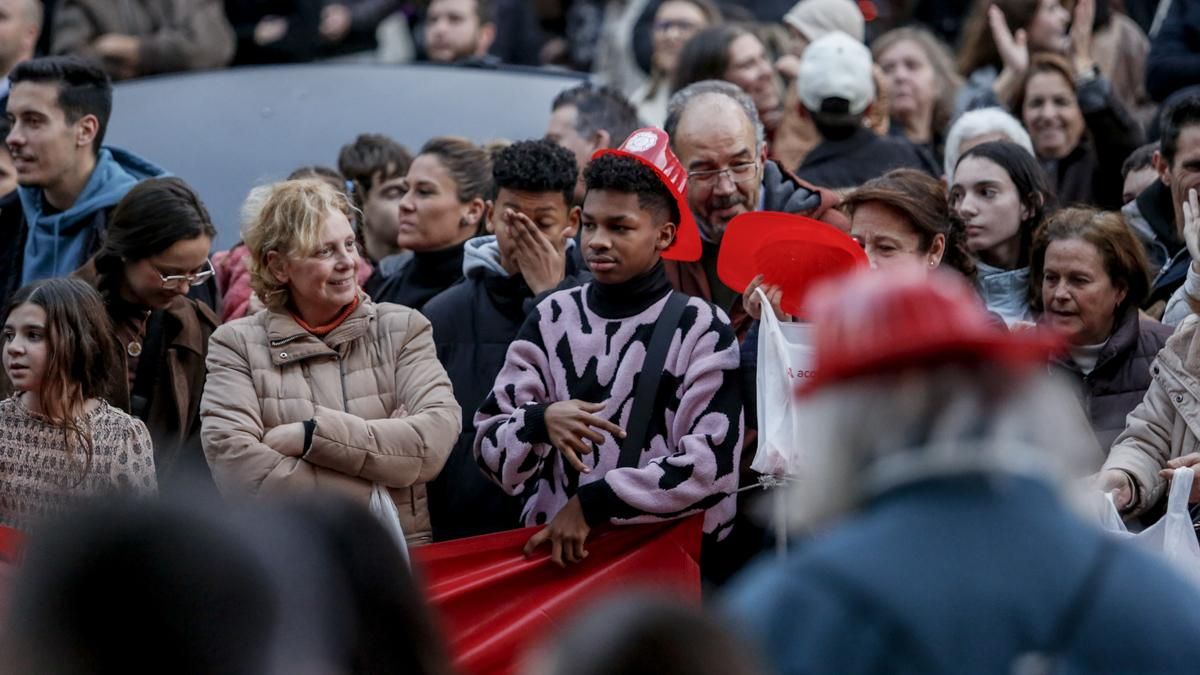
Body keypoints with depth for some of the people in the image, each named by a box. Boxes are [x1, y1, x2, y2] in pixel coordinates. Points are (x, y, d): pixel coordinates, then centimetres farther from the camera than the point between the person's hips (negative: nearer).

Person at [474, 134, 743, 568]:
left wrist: (592, 503, -12)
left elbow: (711, 466, -9)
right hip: (551, 550, 5)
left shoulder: (702, 329, 1)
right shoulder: (551, 320, 9)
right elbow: (491, 450, 6)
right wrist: (539, 422, -14)